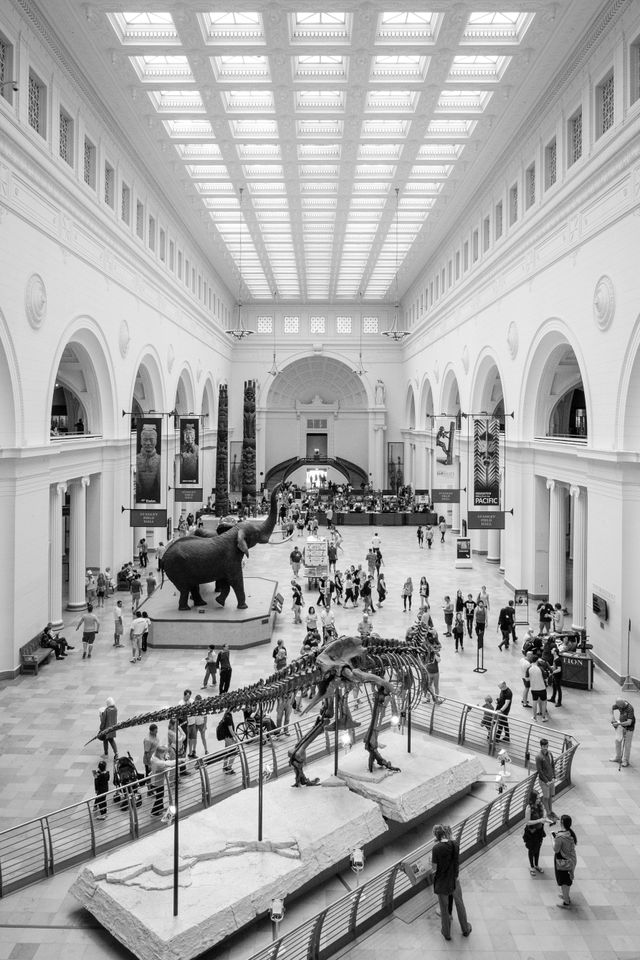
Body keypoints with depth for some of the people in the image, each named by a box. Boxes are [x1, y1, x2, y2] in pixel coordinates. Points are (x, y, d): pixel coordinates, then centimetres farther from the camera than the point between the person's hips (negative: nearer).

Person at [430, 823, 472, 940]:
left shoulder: (436, 848, -26)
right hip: (454, 880, 3)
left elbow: (435, 867, -16)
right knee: (459, 904, 25)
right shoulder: (455, 844, -15)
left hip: (442, 882, -3)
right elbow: (458, 863, -2)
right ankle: (465, 929, 43)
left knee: (444, 908, 19)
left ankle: (446, 933, 37)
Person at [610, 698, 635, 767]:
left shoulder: (630, 709, -32)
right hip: (621, 725, 6)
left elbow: (629, 722, -36)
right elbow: (612, 708, 6)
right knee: (618, 740, 11)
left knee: (627, 744, 1)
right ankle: (618, 757, 24)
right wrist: (612, 717, -7)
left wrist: (618, 723, -31)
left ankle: (625, 761, 14)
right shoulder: (619, 704, -14)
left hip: (629, 727, -6)